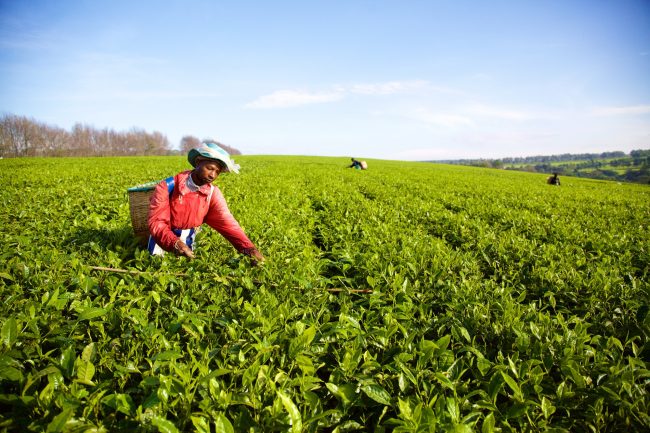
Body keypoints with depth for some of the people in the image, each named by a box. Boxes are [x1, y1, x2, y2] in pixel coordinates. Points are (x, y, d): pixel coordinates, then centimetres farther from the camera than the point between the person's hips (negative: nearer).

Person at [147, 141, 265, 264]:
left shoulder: (213, 194, -16)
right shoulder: (167, 187, -26)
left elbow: (227, 222, -25)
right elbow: (156, 222, -29)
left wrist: (249, 248, -42)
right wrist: (175, 243, -49)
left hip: (187, 239, 3)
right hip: (163, 240, -3)